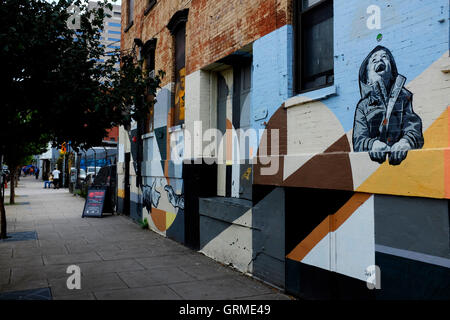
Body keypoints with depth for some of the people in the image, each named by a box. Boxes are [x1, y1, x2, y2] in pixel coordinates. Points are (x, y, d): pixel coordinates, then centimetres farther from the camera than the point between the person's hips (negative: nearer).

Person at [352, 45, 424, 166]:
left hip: (401, 158, 0)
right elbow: (358, 139, 2)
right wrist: (372, 144, -21)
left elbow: (414, 128, 0)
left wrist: (406, 141, -23)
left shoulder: (405, 97, 15)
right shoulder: (363, 105, 15)